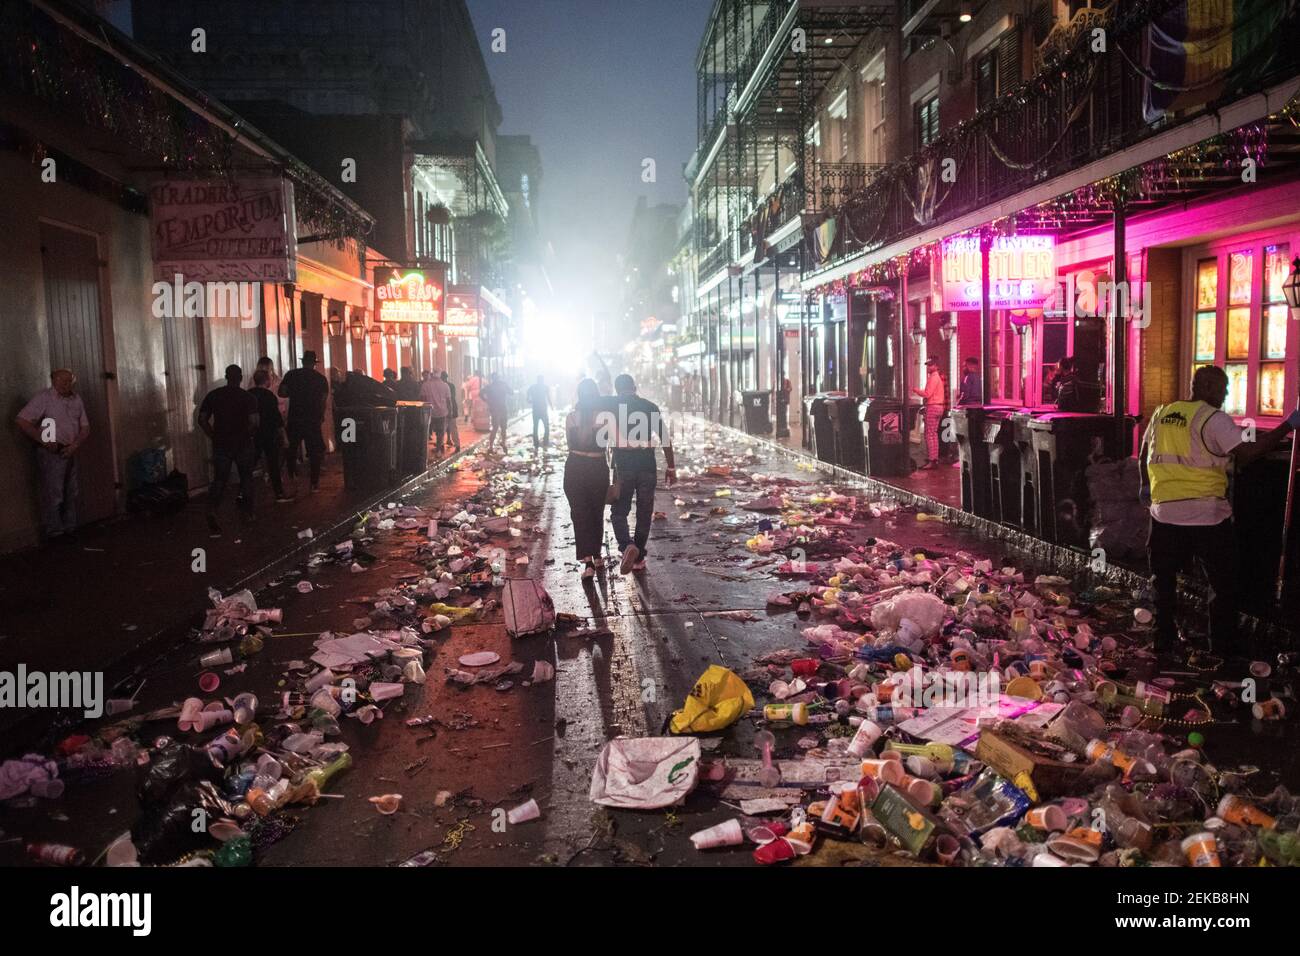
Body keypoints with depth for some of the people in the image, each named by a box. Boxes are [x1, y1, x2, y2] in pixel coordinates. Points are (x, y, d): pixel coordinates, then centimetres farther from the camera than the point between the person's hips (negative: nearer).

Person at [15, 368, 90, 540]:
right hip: (51, 453, -6)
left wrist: (76, 445, -5)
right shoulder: (43, 397, -8)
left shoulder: (76, 399, 9)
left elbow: (85, 427, 11)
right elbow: (22, 422, -13)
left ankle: (70, 530, 20)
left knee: (71, 494, 11)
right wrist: (44, 441, -15)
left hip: (70, 453, 6)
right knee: (53, 496, -4)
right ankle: (54, 534, 2)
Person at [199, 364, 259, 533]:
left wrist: (214, 436, 9)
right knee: (246, 477, 17)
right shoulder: (248, 397, -7)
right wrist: (246, 434, 2)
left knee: (219, 479, 8)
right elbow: (254, 423, -16)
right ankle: (247, 511, 21)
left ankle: (212, 509, -15)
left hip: (220, 445, 2)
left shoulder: (212, 395, 1)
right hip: (243, 444, -2)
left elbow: (202, 420, -1)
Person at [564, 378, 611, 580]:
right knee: (597, 512, 19)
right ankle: (596, 554, 33)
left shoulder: (571, 417, -4)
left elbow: (569, 443, 7)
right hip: (598, 468, 0)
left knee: (579, 514, 4)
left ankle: (588, 561, -9)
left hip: (574, 468, 0)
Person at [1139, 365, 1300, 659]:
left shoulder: (1161, 414, 8)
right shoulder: (1213, 418, -11)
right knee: (1223, 582, 11)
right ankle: (1223, 641, 17)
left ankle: (1164, 637, 21)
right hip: (1207, 515, -5)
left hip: (1165, 512, 5)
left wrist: (1146, 486, 34)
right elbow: (1246, 453, -20)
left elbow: (1144, 454, 20)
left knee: (1164, 579, 16)